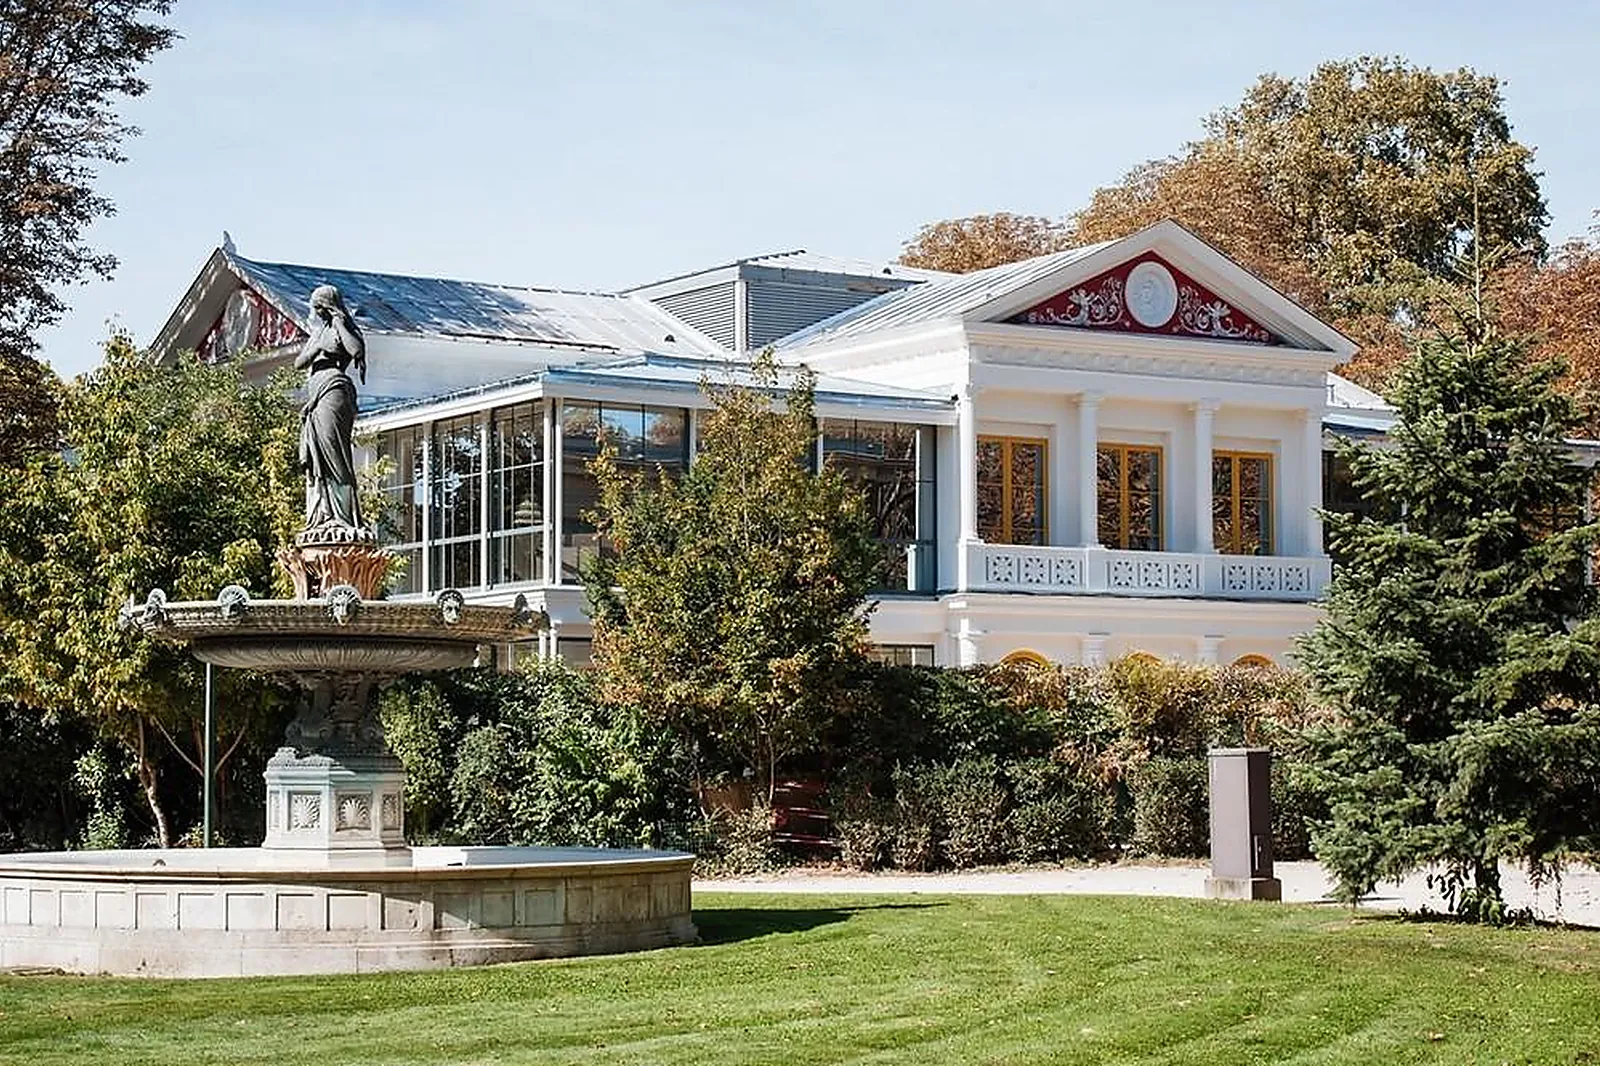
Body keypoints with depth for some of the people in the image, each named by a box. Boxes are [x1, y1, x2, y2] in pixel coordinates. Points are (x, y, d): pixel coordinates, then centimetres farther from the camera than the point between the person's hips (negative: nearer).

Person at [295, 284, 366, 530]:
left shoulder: (340, 327, 2)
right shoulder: (318, 332, 25)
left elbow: (357, 349, -18)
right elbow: (299, 363, 15)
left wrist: (339, 323, -10)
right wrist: (316, 348, -2)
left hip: (334, 388, -8)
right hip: (316, 395, 8)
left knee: (333, 454, -13)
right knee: (315, 459, 3)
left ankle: (344, 516, -16)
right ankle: (322, 515, 2)